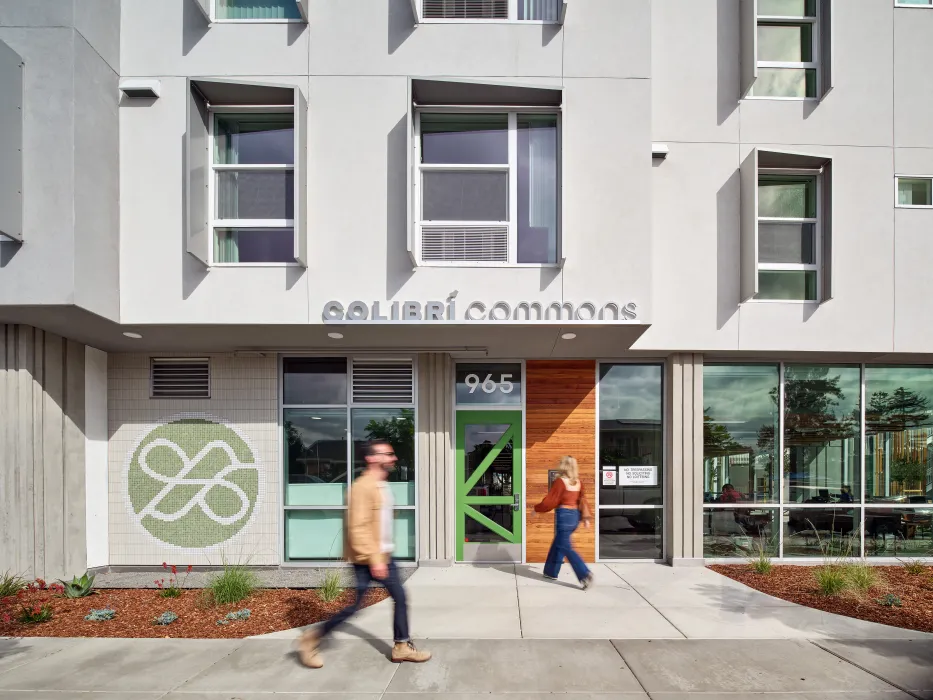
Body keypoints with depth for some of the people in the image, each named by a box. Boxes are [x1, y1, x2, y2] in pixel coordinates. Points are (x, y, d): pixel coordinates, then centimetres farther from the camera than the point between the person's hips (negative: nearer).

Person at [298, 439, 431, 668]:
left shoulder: (382, 487, 11)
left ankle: (402, 647, 19)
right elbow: (358, 527, -25)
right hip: (366, 559, -9)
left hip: (384, 556, 9)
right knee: (352, 606, -1)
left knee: (400, 598, 8)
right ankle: (311, 640, 16)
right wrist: (374, 559, -25)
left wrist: (382, 556, 21)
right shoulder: (363, 487, -20)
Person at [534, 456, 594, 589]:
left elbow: (550, 501, -12)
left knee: (566, 547, -3)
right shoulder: (578, 482, 7)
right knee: (558, 543, 21)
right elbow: (583, 500, 7)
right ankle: (551, 571, 30)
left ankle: (585, 575, -15)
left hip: (564, 515, -8)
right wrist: (585, 517, 9)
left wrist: (536, 508, 1)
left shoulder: (560, 481, -14)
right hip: (575, 515, 8)